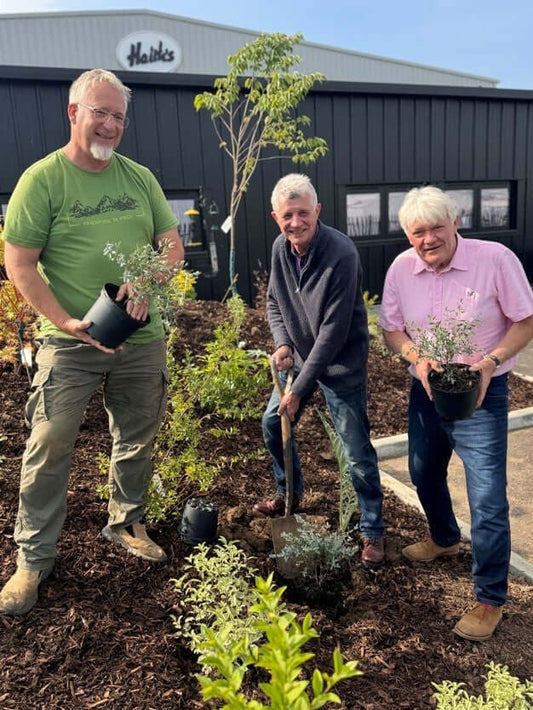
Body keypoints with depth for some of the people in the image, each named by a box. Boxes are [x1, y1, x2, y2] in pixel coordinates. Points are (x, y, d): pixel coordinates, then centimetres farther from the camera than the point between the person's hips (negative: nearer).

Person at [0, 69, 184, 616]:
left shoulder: (140, 177, 8)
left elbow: (172, 243, 9)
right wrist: (67, 322, -21)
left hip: (141, 338, 5)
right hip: (70, 342, -4)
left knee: (136, 439, 15)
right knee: (49, 447, 0)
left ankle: (125, 523, 38)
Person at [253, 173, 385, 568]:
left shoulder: (341, 254, -27)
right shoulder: (281, 249, -4)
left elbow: (334, 330, -27)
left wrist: (300, 390, -24)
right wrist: (282, 343, -10)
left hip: (341, 365, -7)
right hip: (300, 357, 7)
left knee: (357, 452, -2)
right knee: (273, 423, 17)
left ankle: (373, 531, 19)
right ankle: (290, 494, 41)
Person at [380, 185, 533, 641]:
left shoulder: (496, 260, -17)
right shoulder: (401, 269, -5)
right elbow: (392, 328, 3)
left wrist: (492, 361, -25)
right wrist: (416, 357, -17)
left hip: (481, 394, -5)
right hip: (425, 388, 5)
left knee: (488, 499, -4)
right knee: (424, 473, 23)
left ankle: (491, 599, 15)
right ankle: (445, 539, 52)